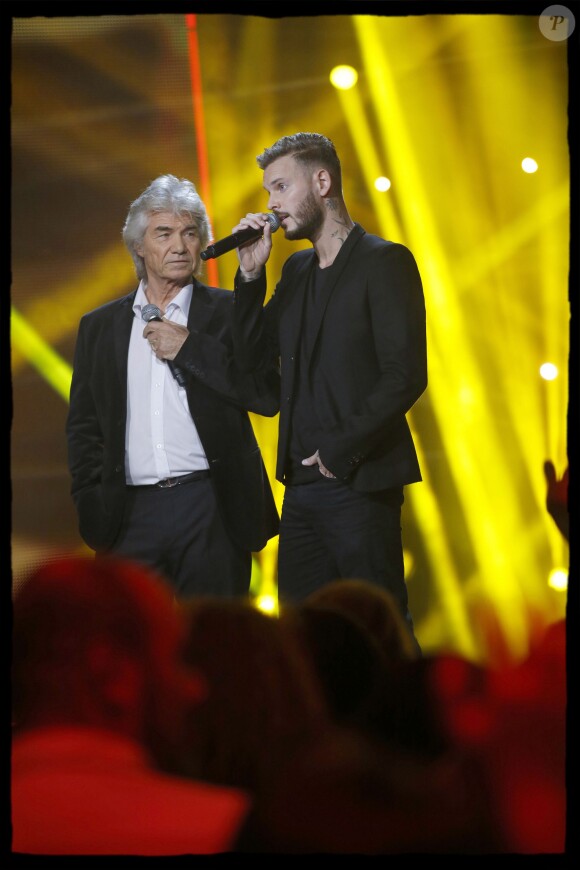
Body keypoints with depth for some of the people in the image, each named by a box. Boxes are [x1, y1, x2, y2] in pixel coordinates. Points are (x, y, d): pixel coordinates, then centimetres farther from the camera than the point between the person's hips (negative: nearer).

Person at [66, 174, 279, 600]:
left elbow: (267, 396, -4)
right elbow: (83, 425, 17)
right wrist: (93, 502, 4)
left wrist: (189, 347, -8)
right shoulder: (100, 326, 15)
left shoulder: (228, 312, 7)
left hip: (213, 511, -2)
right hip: (131, 514, 2)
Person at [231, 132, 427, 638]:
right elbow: (252, 358, 14)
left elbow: (406, 376, -14)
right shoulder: (297, 269, 17)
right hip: (302, 484, 8)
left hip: (359, 486, -7)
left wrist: (339, 450, -14)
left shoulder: (384, 262, -7)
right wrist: (251, 274, 4)